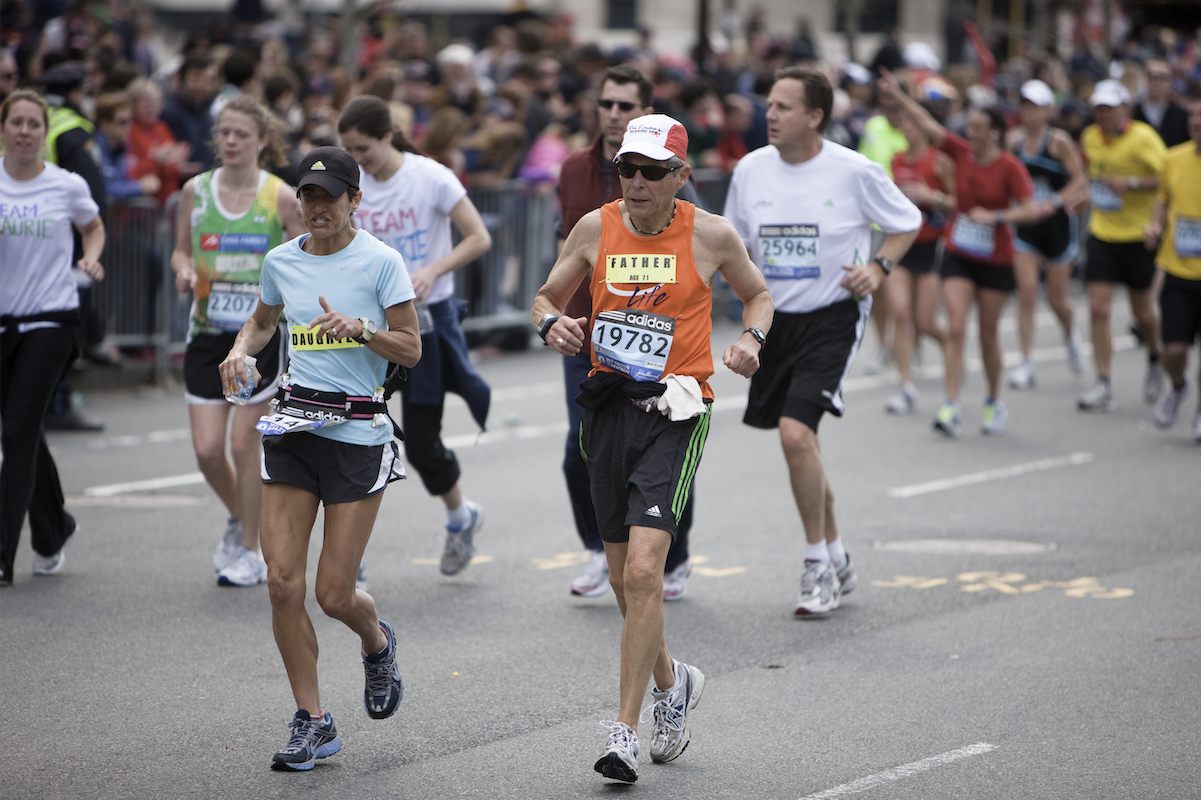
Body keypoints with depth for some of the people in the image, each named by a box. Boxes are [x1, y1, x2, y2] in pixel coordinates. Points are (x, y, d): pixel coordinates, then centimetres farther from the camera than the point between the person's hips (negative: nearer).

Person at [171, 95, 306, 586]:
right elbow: (182, 249, 16)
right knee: (206, 448, -3)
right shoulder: (195, 191, 4)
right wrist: (185, 270, -5)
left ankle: (250, 552, 12)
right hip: (207, 330, 3)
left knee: (245, 443, -2)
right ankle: (239, 519, 28)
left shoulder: (281, 197, -5)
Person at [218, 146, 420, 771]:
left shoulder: (380, 262, -6)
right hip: (292, 426, 4)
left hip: (358, 431, -4)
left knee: (334, 593, -4)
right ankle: (312, 722, 7)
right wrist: (240, 351, 3)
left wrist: (358, 327, -21)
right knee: (283, 580, -5)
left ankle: (376, 642, 34)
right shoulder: (281, 261, 7)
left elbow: (410, 350, -4)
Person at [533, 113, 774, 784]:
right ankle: (672, 681, 39)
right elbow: (548, 296, 15)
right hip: (609, 406, 4)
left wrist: (751, 339, -6)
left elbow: (758, 293, 14)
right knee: (625, 578, 13)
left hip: (675, 413, -4)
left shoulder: (711, 235, -2)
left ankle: (626, 728, -13)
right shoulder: (596, 228, 4)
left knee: (643, 571, -17)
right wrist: (553, 324, -7)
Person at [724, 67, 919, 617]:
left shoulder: (855, 172, -10)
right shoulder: (751, 170, 1)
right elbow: (736, 241, 16)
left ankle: (818, 565, -6)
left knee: (796, 432, -20)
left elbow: (907, 224, 4)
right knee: (800, 444, 12)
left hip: (833, 318, -5)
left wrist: (877, 267, -11)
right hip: (774, 318, 5)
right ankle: (836, 560, 30)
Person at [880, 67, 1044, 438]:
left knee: (988, 334, 6)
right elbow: (927, 123, 1)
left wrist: (994, 217, -26)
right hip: (959, 255, 3)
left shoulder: (1010, 167, -13)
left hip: (996, 260, -3)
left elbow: (1030, 210, -18)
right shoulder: (961, 152, -1)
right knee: (956, 328, -10)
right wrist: (898, 95, -1)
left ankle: (994, 403, 25)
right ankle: (951, 406, -15)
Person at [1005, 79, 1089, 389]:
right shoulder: (1014, 139, 0)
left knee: (1056, 299, 7)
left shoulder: (1058, 141, -13)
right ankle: (1027, 364, -5)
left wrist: (1056, 200, -24)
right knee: (1026, 293, -9)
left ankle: (1070, 335, 41)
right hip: (1025, 224, 3)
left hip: (1057, 224, -3)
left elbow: (1080, 180, -13)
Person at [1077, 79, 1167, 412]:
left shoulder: (1143, 138, -14)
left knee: (1142, 312, 6)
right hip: (1102, 234, 4)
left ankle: (1155, 360, 38)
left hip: (1139, 235, -4)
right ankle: (1103, 386, -5)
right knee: (1098, 309, -8)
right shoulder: (1090, 138, 4)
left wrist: (1131, 184, -28)